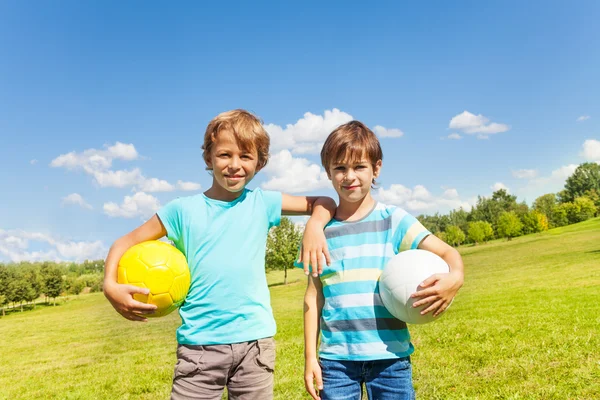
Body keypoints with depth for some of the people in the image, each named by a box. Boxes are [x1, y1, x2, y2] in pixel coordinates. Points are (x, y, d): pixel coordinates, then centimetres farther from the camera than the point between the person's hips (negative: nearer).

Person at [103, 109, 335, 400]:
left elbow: (323, 203, 8)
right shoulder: (184, 210, -2)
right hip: (199, 342, -1)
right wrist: (110, 286, -12)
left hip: (254, 339, 2)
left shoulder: (262, 203, 2)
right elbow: (127, 242, 4)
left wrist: (314, 226, -14)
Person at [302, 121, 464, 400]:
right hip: (336, 357, 1)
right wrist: (310, 356, 3)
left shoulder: (394, 220, -1)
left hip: (390, 354, 0)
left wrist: (455, 277, -29)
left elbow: (446, 252, -6)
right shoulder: (320, 230, 2)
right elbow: (313, 296, 4)